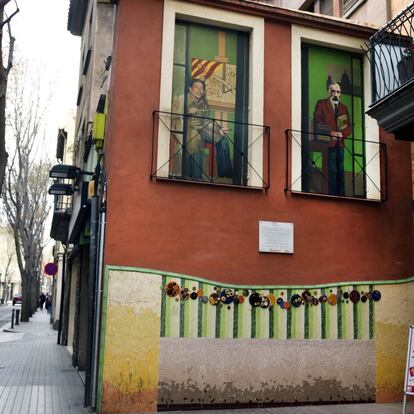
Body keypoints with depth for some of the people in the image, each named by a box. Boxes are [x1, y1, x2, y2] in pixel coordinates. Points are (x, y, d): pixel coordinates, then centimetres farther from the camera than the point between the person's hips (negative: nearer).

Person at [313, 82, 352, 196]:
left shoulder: (344, 107, 22)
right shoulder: (321, 104, 9)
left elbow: (349, 126, 14)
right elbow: (317, 123, -4)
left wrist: (342, 134, -7)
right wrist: (330, 132, -15)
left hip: (340, 142, 5)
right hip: (327, 142, -5)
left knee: (340, 169, 3)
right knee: (332, 169, -11)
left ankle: (341, 194, 4)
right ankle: (332, 194, -10)